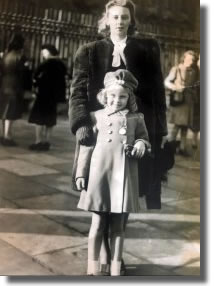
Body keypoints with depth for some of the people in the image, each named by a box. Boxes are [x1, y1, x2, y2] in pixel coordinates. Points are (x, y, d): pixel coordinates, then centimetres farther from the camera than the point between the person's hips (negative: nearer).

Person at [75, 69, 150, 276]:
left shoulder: (136, 118, 10)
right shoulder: (96, 116, 8)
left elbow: (144, 138, 19)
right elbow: (87, 146, 6)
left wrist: (141, 144, -6)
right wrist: (81, 174, 1)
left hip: (123, 177, 1)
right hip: (99, 176, -1)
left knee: (118, 226, 9)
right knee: (97, 224, 6)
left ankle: (115, 270, 20)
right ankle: (92, 269, 17)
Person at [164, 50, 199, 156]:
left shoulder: (193, 72, 10)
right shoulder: (176, 69, -4)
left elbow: (194, 86, 16)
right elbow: (166, 82, -6)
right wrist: (175, 87, -21)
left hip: (188, 101, 5)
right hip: (177, 100, -5)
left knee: (185, 125, 8)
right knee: (177, 124, -7)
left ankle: (182, 148, 17)